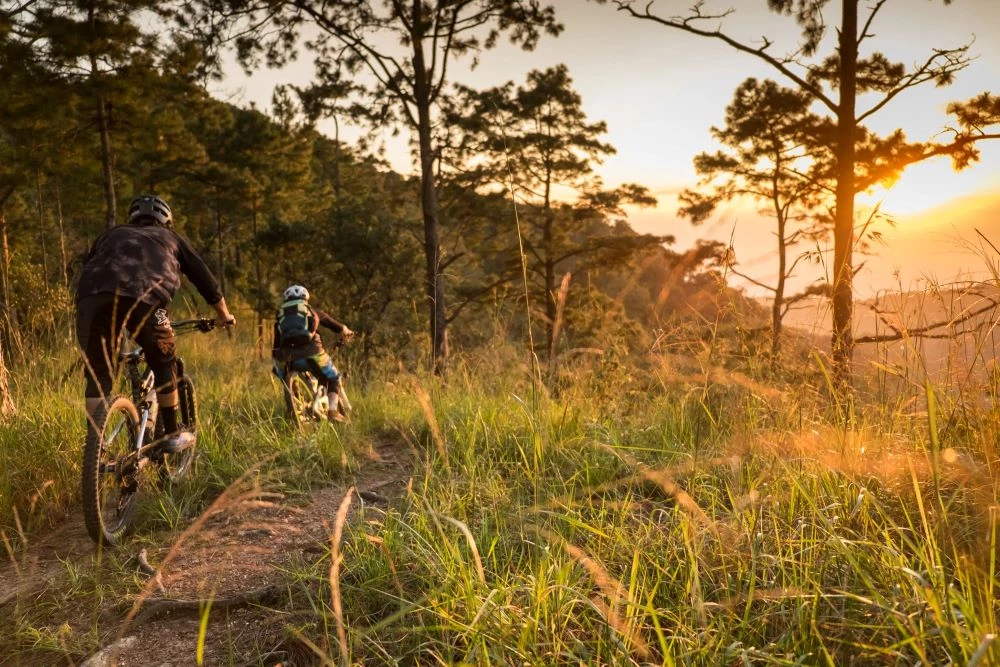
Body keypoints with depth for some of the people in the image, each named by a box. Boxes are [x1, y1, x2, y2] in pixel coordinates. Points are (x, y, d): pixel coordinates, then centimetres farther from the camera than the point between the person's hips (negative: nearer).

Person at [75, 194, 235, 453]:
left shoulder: (110, 235, 38)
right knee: (163, 363, 19)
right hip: (143, 294, -2)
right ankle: (171, 435, 25)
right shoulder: (170, 237, 34)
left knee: (98, 376, 14)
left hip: (94, 295, 2)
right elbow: (203, 277, 37)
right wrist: (224, 315, 50)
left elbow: (86, 270, 40)